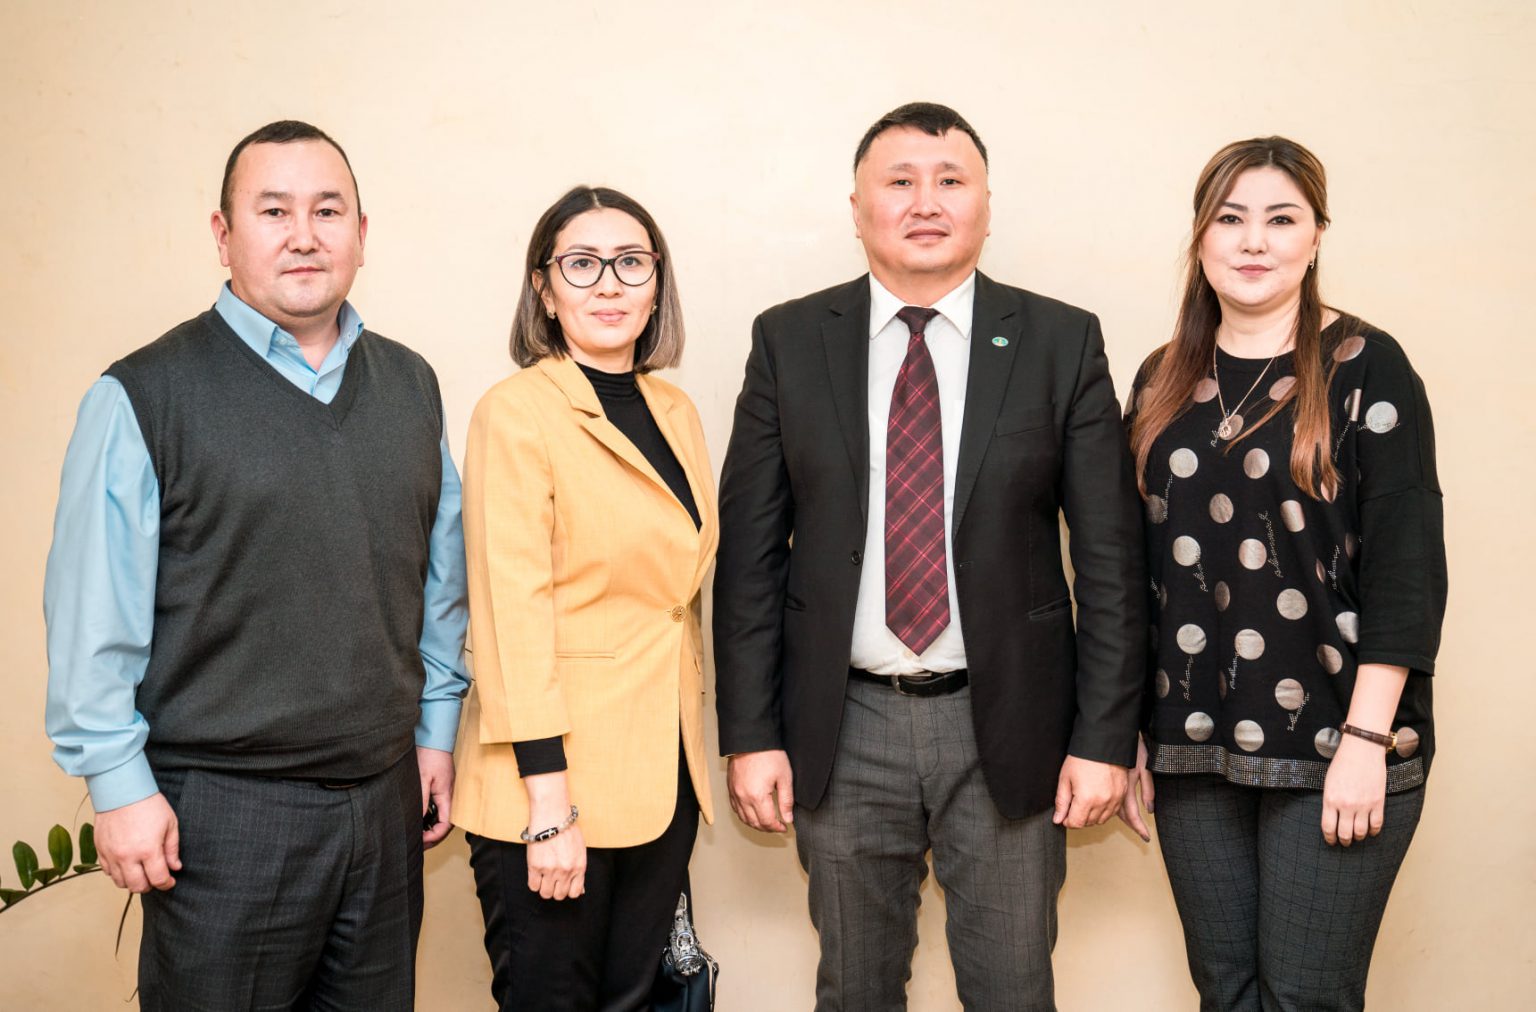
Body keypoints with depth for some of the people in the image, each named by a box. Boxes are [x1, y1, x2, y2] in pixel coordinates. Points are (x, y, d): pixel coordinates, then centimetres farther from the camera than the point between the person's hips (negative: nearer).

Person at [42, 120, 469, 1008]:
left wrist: (436, 727, 12)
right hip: (222, 809, -4)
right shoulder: (144, 397, -8)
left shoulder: (411, 385, 8)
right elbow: (94, 618, -8)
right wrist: (121, 785, -9)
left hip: (386, 793, 5)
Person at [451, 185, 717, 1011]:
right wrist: (549, 801, -20)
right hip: (551, 783, -6)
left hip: (662, 771, 6)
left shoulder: (677, 414, 10)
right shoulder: (516, 412, -10)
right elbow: (511, 610, -16)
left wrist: (692, 763, 12)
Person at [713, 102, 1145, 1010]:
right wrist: (750, 733, -3)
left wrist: (1105, 738, -5)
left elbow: (1110, 555, -1)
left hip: (1007, 728, 0)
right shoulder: (790, 341, 2)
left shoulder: (1062, 342, 0)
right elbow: (750, 550, 1)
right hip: (843, 728, 1)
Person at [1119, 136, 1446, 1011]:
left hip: (1331, 747, -4)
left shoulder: (1366, 368, -4)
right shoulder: (1165, 381, 10)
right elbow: (1139, 564, 11)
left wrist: (1367, 740, -14)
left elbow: (1407, 564, -8)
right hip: (1194, 742, 4)